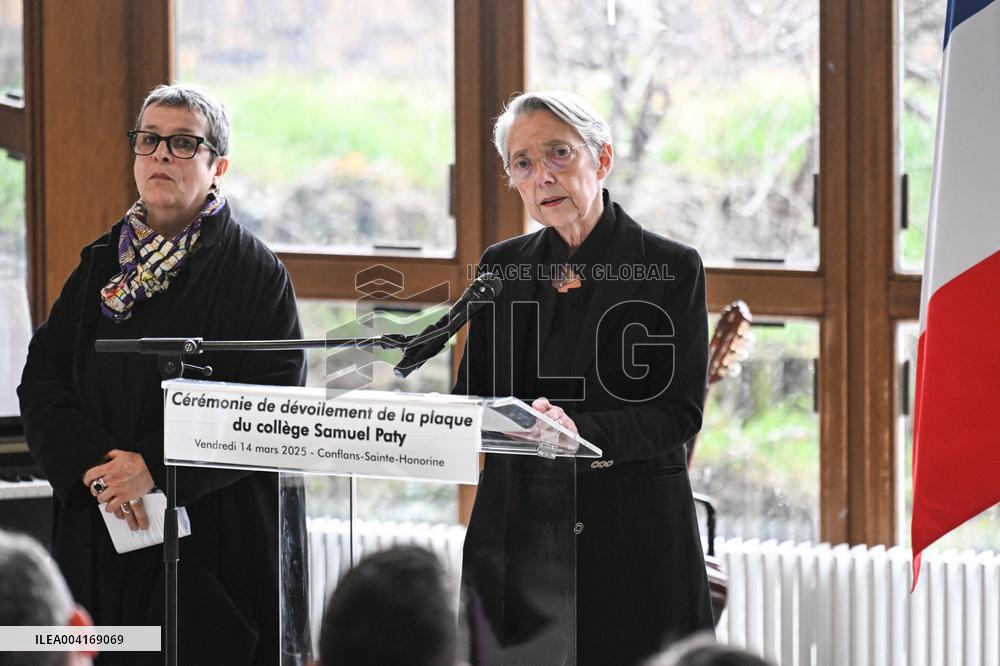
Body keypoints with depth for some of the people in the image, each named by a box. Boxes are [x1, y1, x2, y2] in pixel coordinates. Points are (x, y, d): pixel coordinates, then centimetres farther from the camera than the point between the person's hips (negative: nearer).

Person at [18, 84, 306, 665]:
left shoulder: (255, 273, -3)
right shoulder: (101, 265, 11)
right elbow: (42, 379, 4)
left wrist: (157, 466, -20)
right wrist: (91, 461, -15)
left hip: (212, 540, -4)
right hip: (99, 538, 4)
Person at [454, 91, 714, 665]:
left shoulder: (673, 269, -1)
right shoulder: (502, 268, 12)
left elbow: (681, 412, -7)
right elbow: (469, 394, 10)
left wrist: (582, 429, -24)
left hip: (631, 532, -3)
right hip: (517, 527, 3)